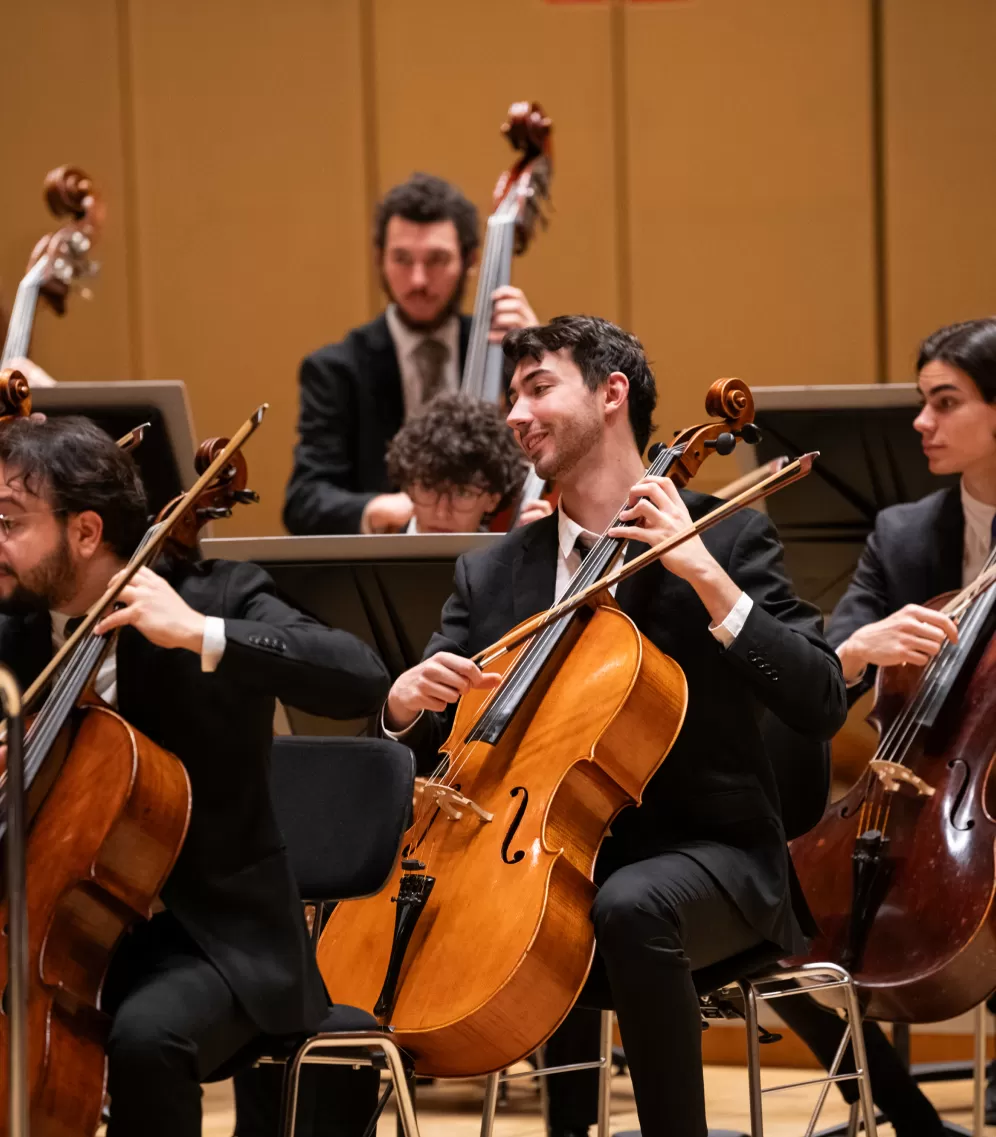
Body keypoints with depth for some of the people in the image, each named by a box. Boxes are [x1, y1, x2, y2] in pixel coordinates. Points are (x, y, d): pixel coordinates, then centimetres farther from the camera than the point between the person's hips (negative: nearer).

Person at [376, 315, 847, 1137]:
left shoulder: (728, 539, -1)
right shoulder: (491, 576, 12)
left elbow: (822, 706, -12)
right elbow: (413, 745, 12)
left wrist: (706, 576, -17)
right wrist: (406, 704, -12)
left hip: (701, 852, -5)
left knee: (631, 905, -38)